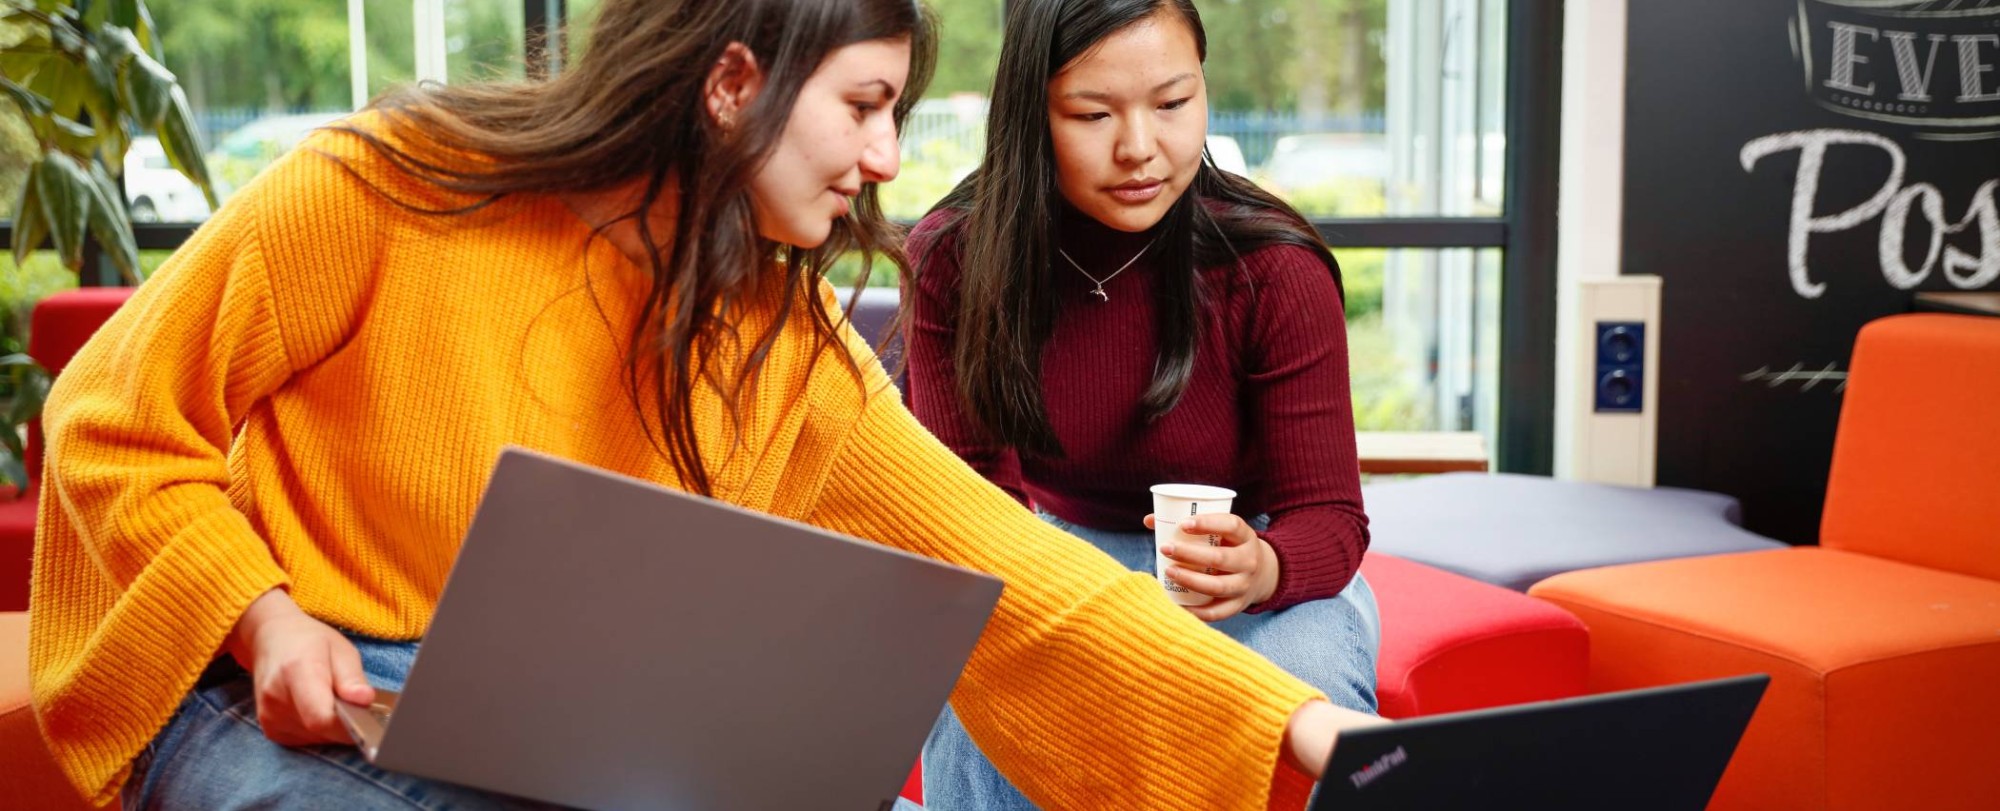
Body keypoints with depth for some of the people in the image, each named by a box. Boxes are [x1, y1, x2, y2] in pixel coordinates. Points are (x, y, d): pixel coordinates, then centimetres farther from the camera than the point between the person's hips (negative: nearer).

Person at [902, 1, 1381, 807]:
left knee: (1314, 679, -32)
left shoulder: (1275, 271, -21)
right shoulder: (952, 259, -16)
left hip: (1248, 551, 0)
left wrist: (1261, 569, -42)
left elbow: (1328, 513, -17)